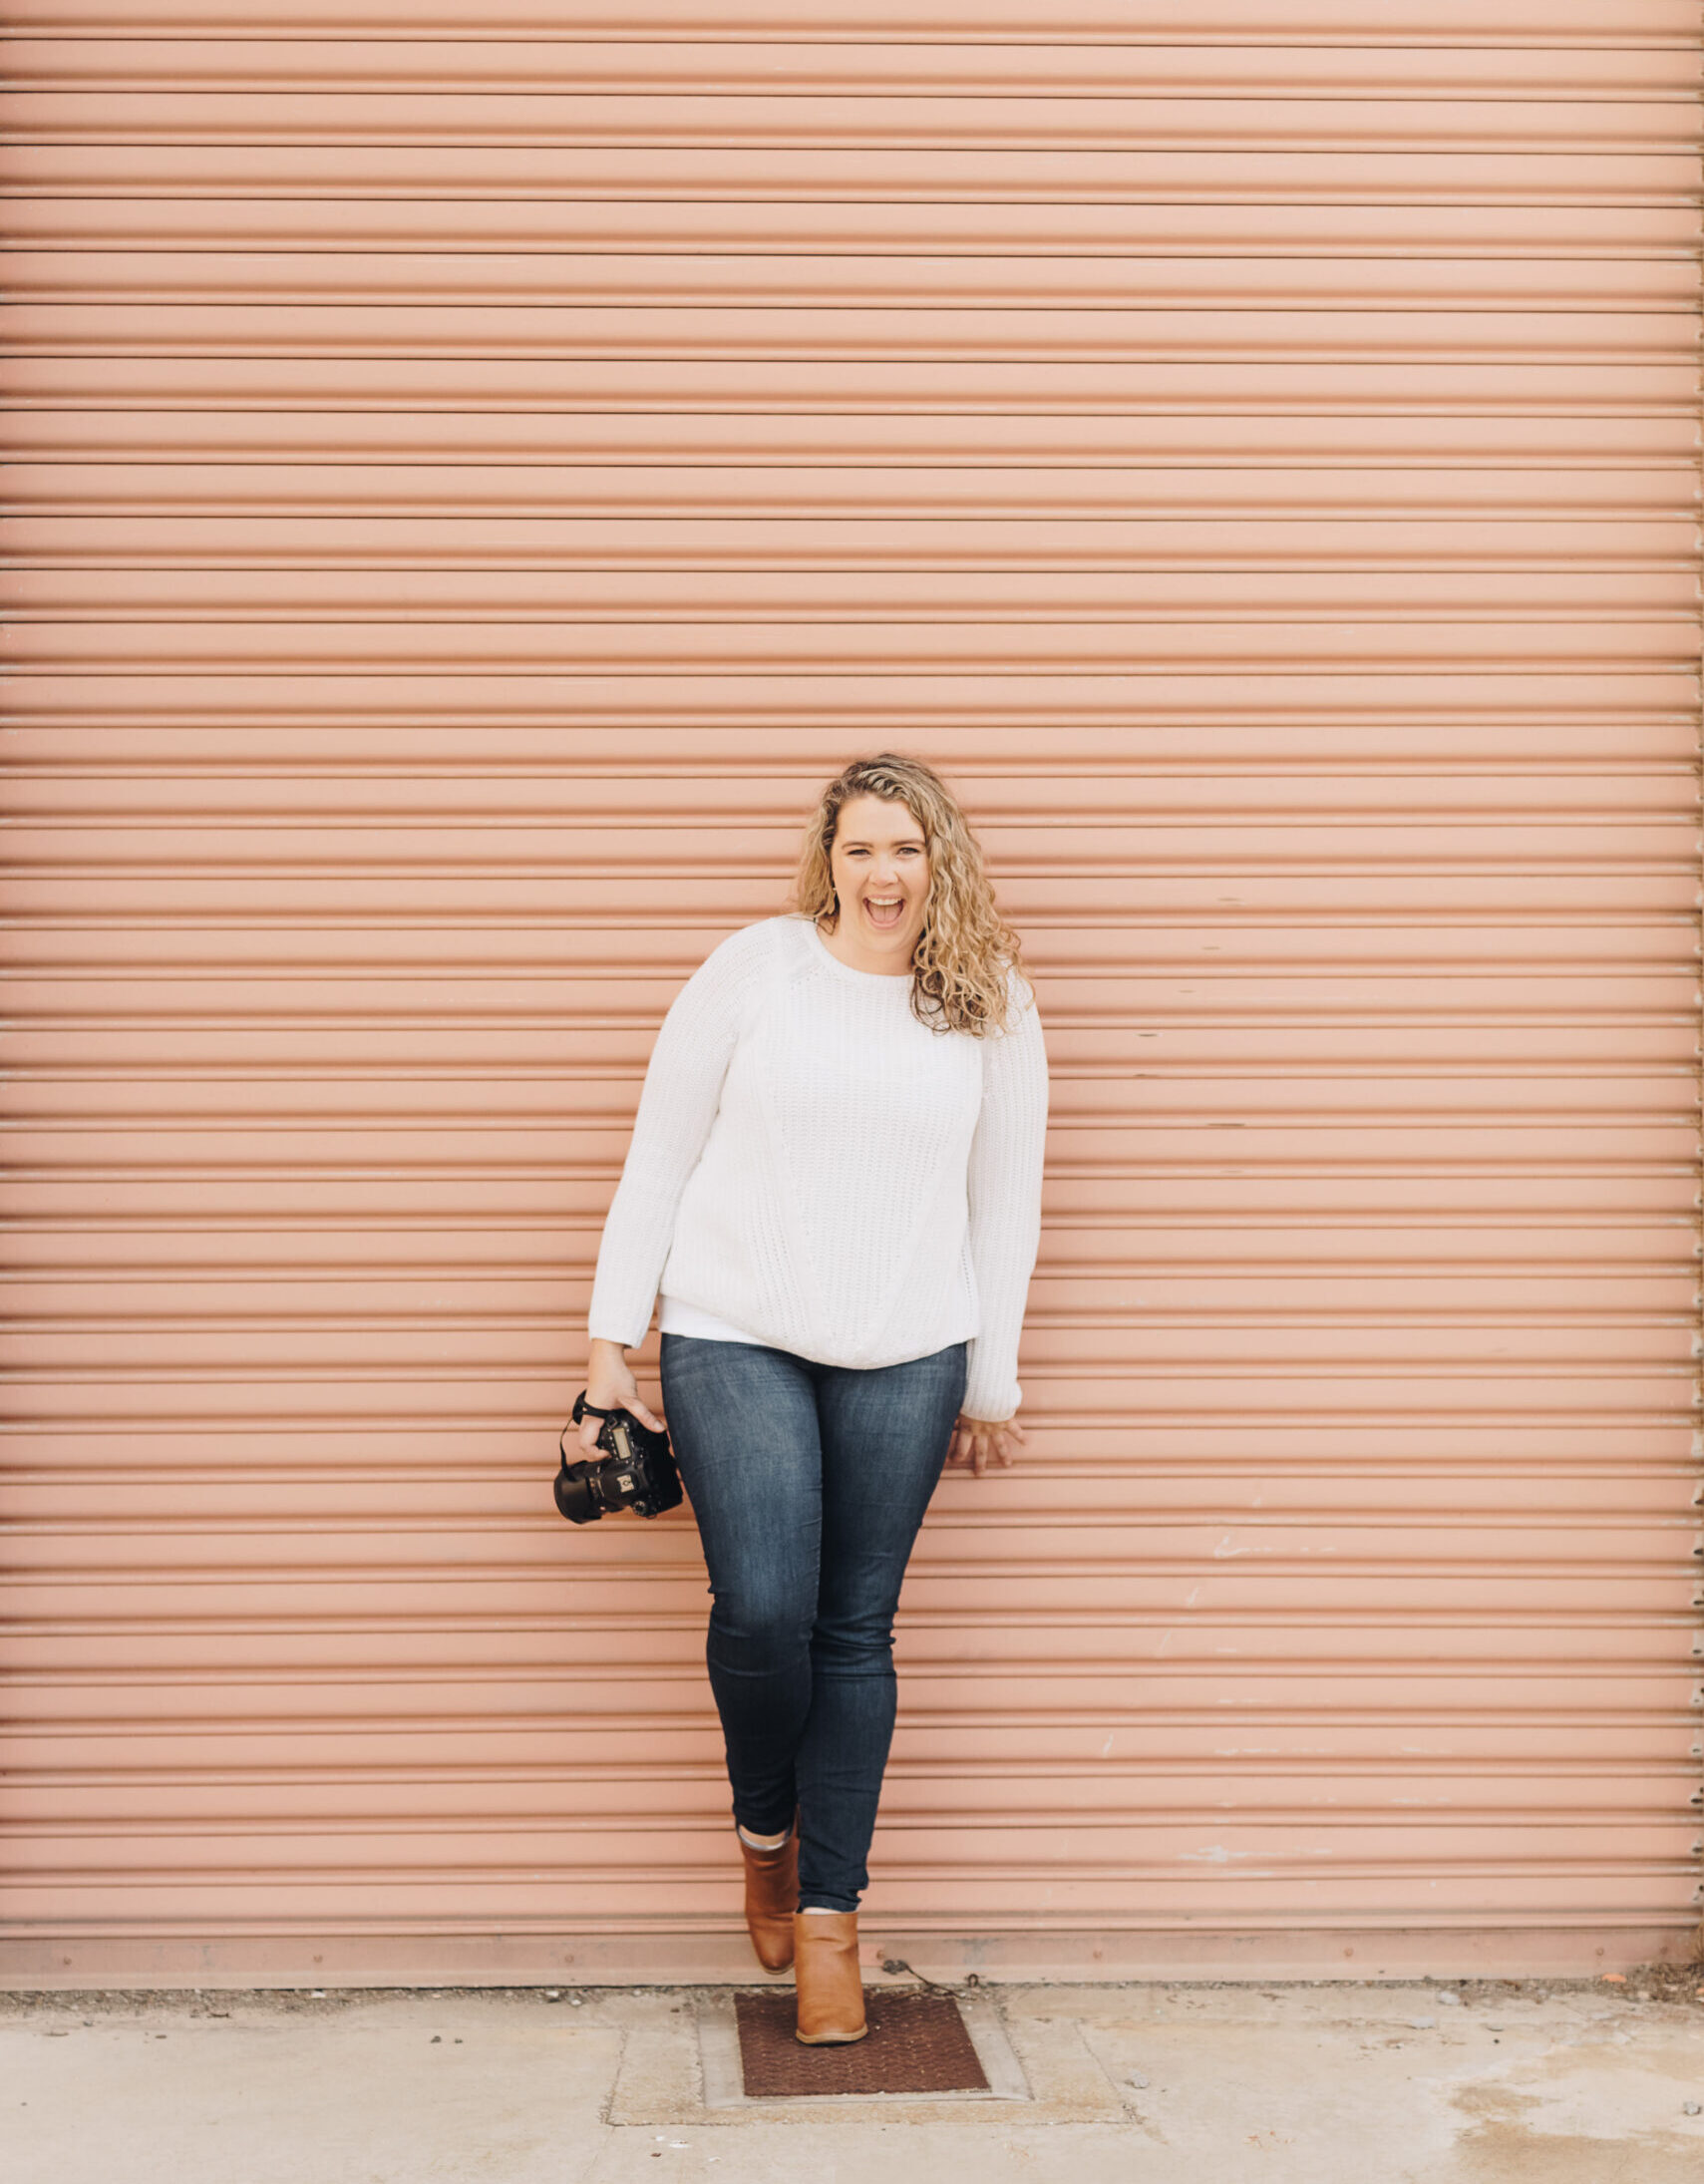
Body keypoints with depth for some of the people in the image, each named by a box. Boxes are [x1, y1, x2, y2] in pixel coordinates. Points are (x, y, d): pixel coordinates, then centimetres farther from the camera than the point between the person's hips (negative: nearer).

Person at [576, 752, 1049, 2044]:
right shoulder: (754, 970, 0)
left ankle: (830, 1914, 18)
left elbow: (1006, 1202, 11)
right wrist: (613, 1339, 1)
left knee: (856, 1629, 5)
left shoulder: (992, 1005, 5)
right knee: (762, 1608, -11)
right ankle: (764, 1829, 20)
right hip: (733, 1341, -1)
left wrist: (992, 1386, 12)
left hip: (906, 1357, 2)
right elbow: (659, 1157, 4)